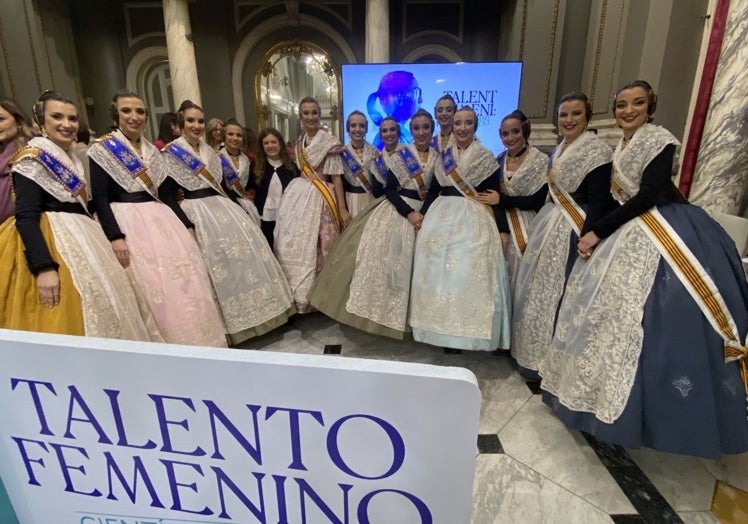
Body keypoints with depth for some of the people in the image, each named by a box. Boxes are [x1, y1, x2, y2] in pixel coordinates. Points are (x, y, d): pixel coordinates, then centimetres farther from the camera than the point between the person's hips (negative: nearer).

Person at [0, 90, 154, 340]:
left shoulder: (74, 160, 16)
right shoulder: (32, 159, -8)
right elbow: (26, 217, -18)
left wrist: (96, 244, 22)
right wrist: (44, 268, -29)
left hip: (82, 240, 9)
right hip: (51, 243, -8)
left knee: (102, 315, 10)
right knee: (65, 323, -9)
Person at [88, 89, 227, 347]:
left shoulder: (152, 150, 15)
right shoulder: (102, 149, -2)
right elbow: (100, 198, -9)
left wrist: (185, 224, 12)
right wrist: (115, 237, -20)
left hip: (161, 220, 6)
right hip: (127, 223, -6)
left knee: (182, 280, 4)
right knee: (149, 286, -8)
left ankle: (190, 340, 16)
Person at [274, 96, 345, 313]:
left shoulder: (329, 141, -3)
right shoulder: (299, 142, 15)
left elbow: (336, 176, -6)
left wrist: (342, 208, -11)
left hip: (318, 198, -6)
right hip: (297, 194, 6)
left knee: (314, 247, -5)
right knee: (292, 244, 5)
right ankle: (296, 294, 19)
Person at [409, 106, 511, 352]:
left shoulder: (486, 157, 2)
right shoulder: (444, 156, 13)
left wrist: (503, 229, -6)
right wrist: (421, 215, 5)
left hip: (474, 221, -4)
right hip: (441, 218, 4)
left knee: (469, 273, -9)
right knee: (439, 271, 3)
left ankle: (465, 332, 3)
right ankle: (445, 330, 14)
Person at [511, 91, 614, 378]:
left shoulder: (596, 150, -10)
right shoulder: (559, 150, 15)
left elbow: (600, 201, -16)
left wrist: (586, 239, -24)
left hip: (573, 230, -9)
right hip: (550, 225, 9)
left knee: (557, 294, -3)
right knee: (540, 289, 13)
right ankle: (534, 352, 27)